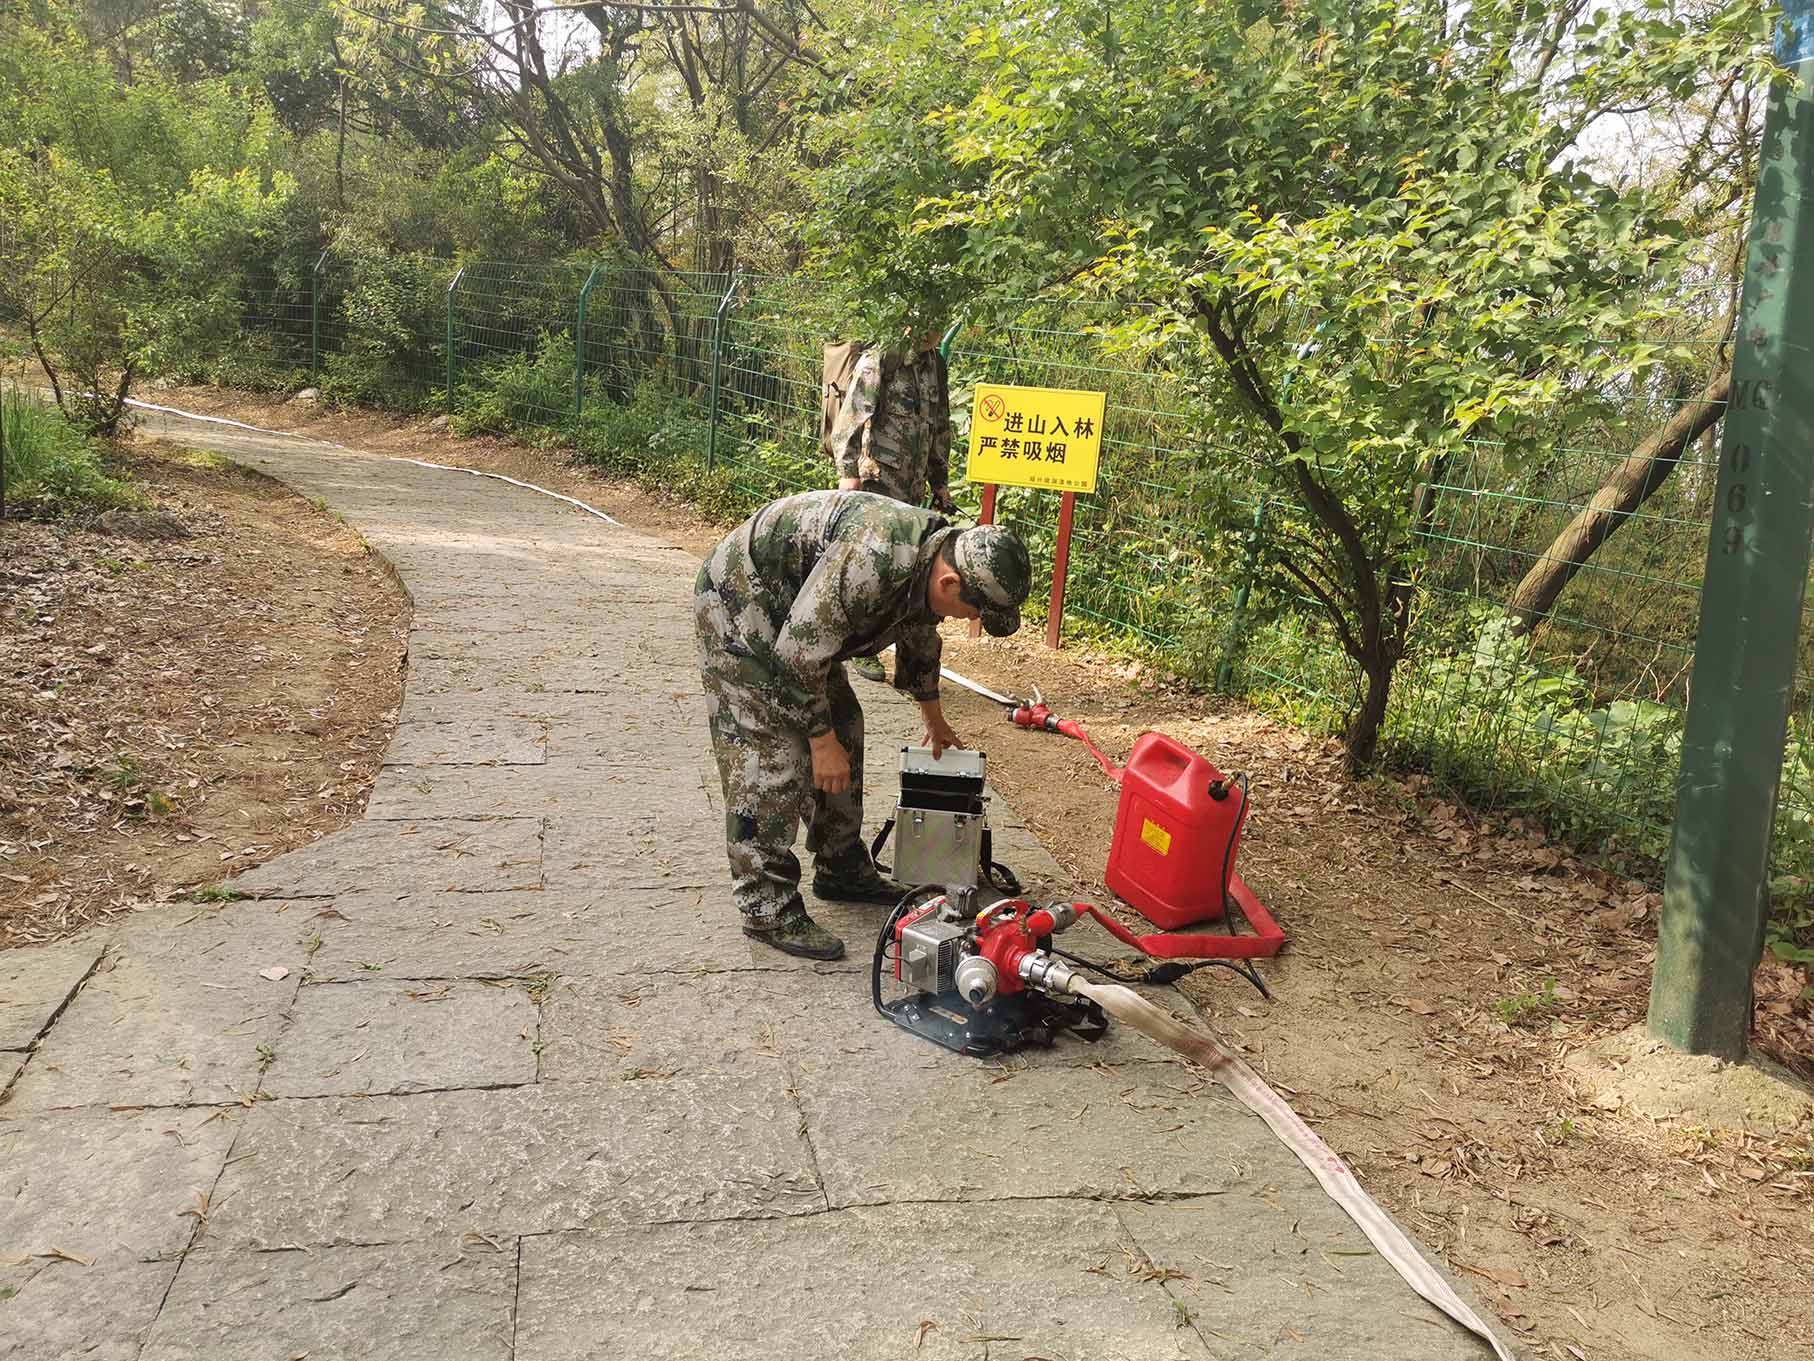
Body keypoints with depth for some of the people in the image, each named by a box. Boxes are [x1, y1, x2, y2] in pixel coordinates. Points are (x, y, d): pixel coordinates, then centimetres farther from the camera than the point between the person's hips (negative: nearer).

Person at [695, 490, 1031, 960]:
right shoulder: (872, 558, -36)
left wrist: (934, 719, 31)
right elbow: (799, 653, -31)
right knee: (770, 758, -13)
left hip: (795, 610, 10)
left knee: (843, 729, 11)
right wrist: (822, 741, -22)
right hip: (740, 604, -10)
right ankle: (766, 908, -5)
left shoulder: (933, 557, -4)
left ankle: (843, 871, 23)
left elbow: (919, 640, 18)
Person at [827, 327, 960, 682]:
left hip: (912, 489, 7)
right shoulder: (878, 359, -6)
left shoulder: (936, 366, 17)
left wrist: (941, 482, 24)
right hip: (875, 482, -7)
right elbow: (851, 417, -9)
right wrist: (849, 472, -16)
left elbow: (940, 429, 25)